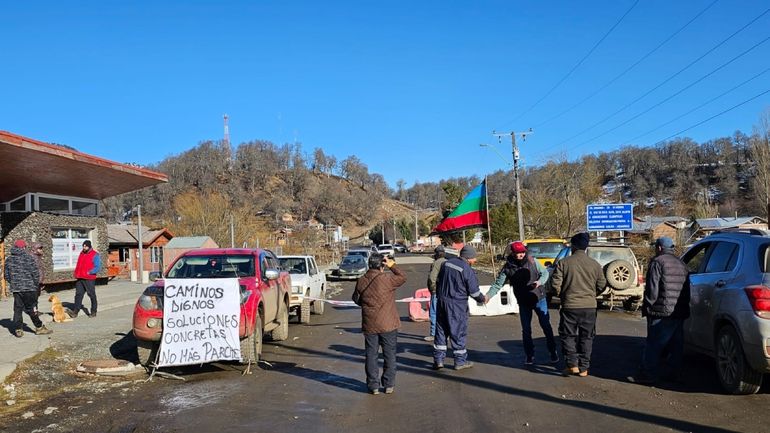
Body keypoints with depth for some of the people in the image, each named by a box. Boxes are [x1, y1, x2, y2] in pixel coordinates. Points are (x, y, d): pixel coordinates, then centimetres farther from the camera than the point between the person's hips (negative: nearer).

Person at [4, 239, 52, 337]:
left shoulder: (9, 260, 8)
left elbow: (7, 276, 12)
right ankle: (39, 327, 7)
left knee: (17, 309, 9)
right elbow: (35, 273, -8)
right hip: (29, 288, -4)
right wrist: (36, 284, 5)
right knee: (31, 309, 0)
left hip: (15, 289, 5)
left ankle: (18, 330, 10)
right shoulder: (28, 257, -7)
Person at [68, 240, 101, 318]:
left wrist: (89, 272, -18)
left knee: (92, 295, 3)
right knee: (78, 294, 1)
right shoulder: (81, 253, 15)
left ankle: (93, 312, 12)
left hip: (89, 279, -6)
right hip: (80, 278, 6)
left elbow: (97, 267, -12)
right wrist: (76, 273, 11)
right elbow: (78, 265, 24)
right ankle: (75, 311, -1)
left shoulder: (94, 255, -7)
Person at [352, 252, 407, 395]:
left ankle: (373, 385, 15)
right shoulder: (386, 279, -15)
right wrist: (392, 266, 4)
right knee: (389, 354, 10)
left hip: (369, 325, 3)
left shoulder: (361, 281, -1)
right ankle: (389, 385, 16)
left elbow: (356, 299, 13)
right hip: (388, 324, -3)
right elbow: (403, 278, 0)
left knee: (371, 355, 11)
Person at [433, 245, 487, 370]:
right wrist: (483, 299, 10)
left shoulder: (446, 263, 6)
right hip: (457, 304, -6)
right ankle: (460, 361, 14)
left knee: (441, 331, 12)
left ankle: (438, 359, 14)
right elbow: (474, 291, -10)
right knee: (458, 332, 6)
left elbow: (438, 281, 14)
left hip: (442, 301, 6)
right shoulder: (468, 270, -14)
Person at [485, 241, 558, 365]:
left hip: (539, 299, -1)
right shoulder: (507, 268, -8)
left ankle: (553, 352, 20)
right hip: (523, 303, 1)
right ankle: (529, 355, 24)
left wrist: (540, 282, -20)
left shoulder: (532, 261, -8)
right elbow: (498, 284, -7)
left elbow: (544, 272, 1)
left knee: (546, 326, 5)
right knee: (526, 330, 9)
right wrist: (489, 295, -22)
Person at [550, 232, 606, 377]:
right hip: (590, 306, 3)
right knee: (586, 337, 12)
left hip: (570, 306, -3)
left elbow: (555, 284, -10)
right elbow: (602, 285, 6)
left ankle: (572, 364, 2)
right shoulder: (595, 264, 1)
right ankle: (584, 368, 14)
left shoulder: (563, 263, -8)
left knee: (568, 335, 11)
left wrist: (561, 295, 10)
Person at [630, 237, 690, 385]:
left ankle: (648, 375, -5)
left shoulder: (657, 262, -8)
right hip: (680, 312, 8)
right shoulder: (682, 264, 16)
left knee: (653, 345, -5)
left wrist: (648, 306, -5)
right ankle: (675, 373, 19)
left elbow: (652, 288, -14)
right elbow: (687, 289, 19)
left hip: (662, 312, -8)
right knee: (676, 345, 13)